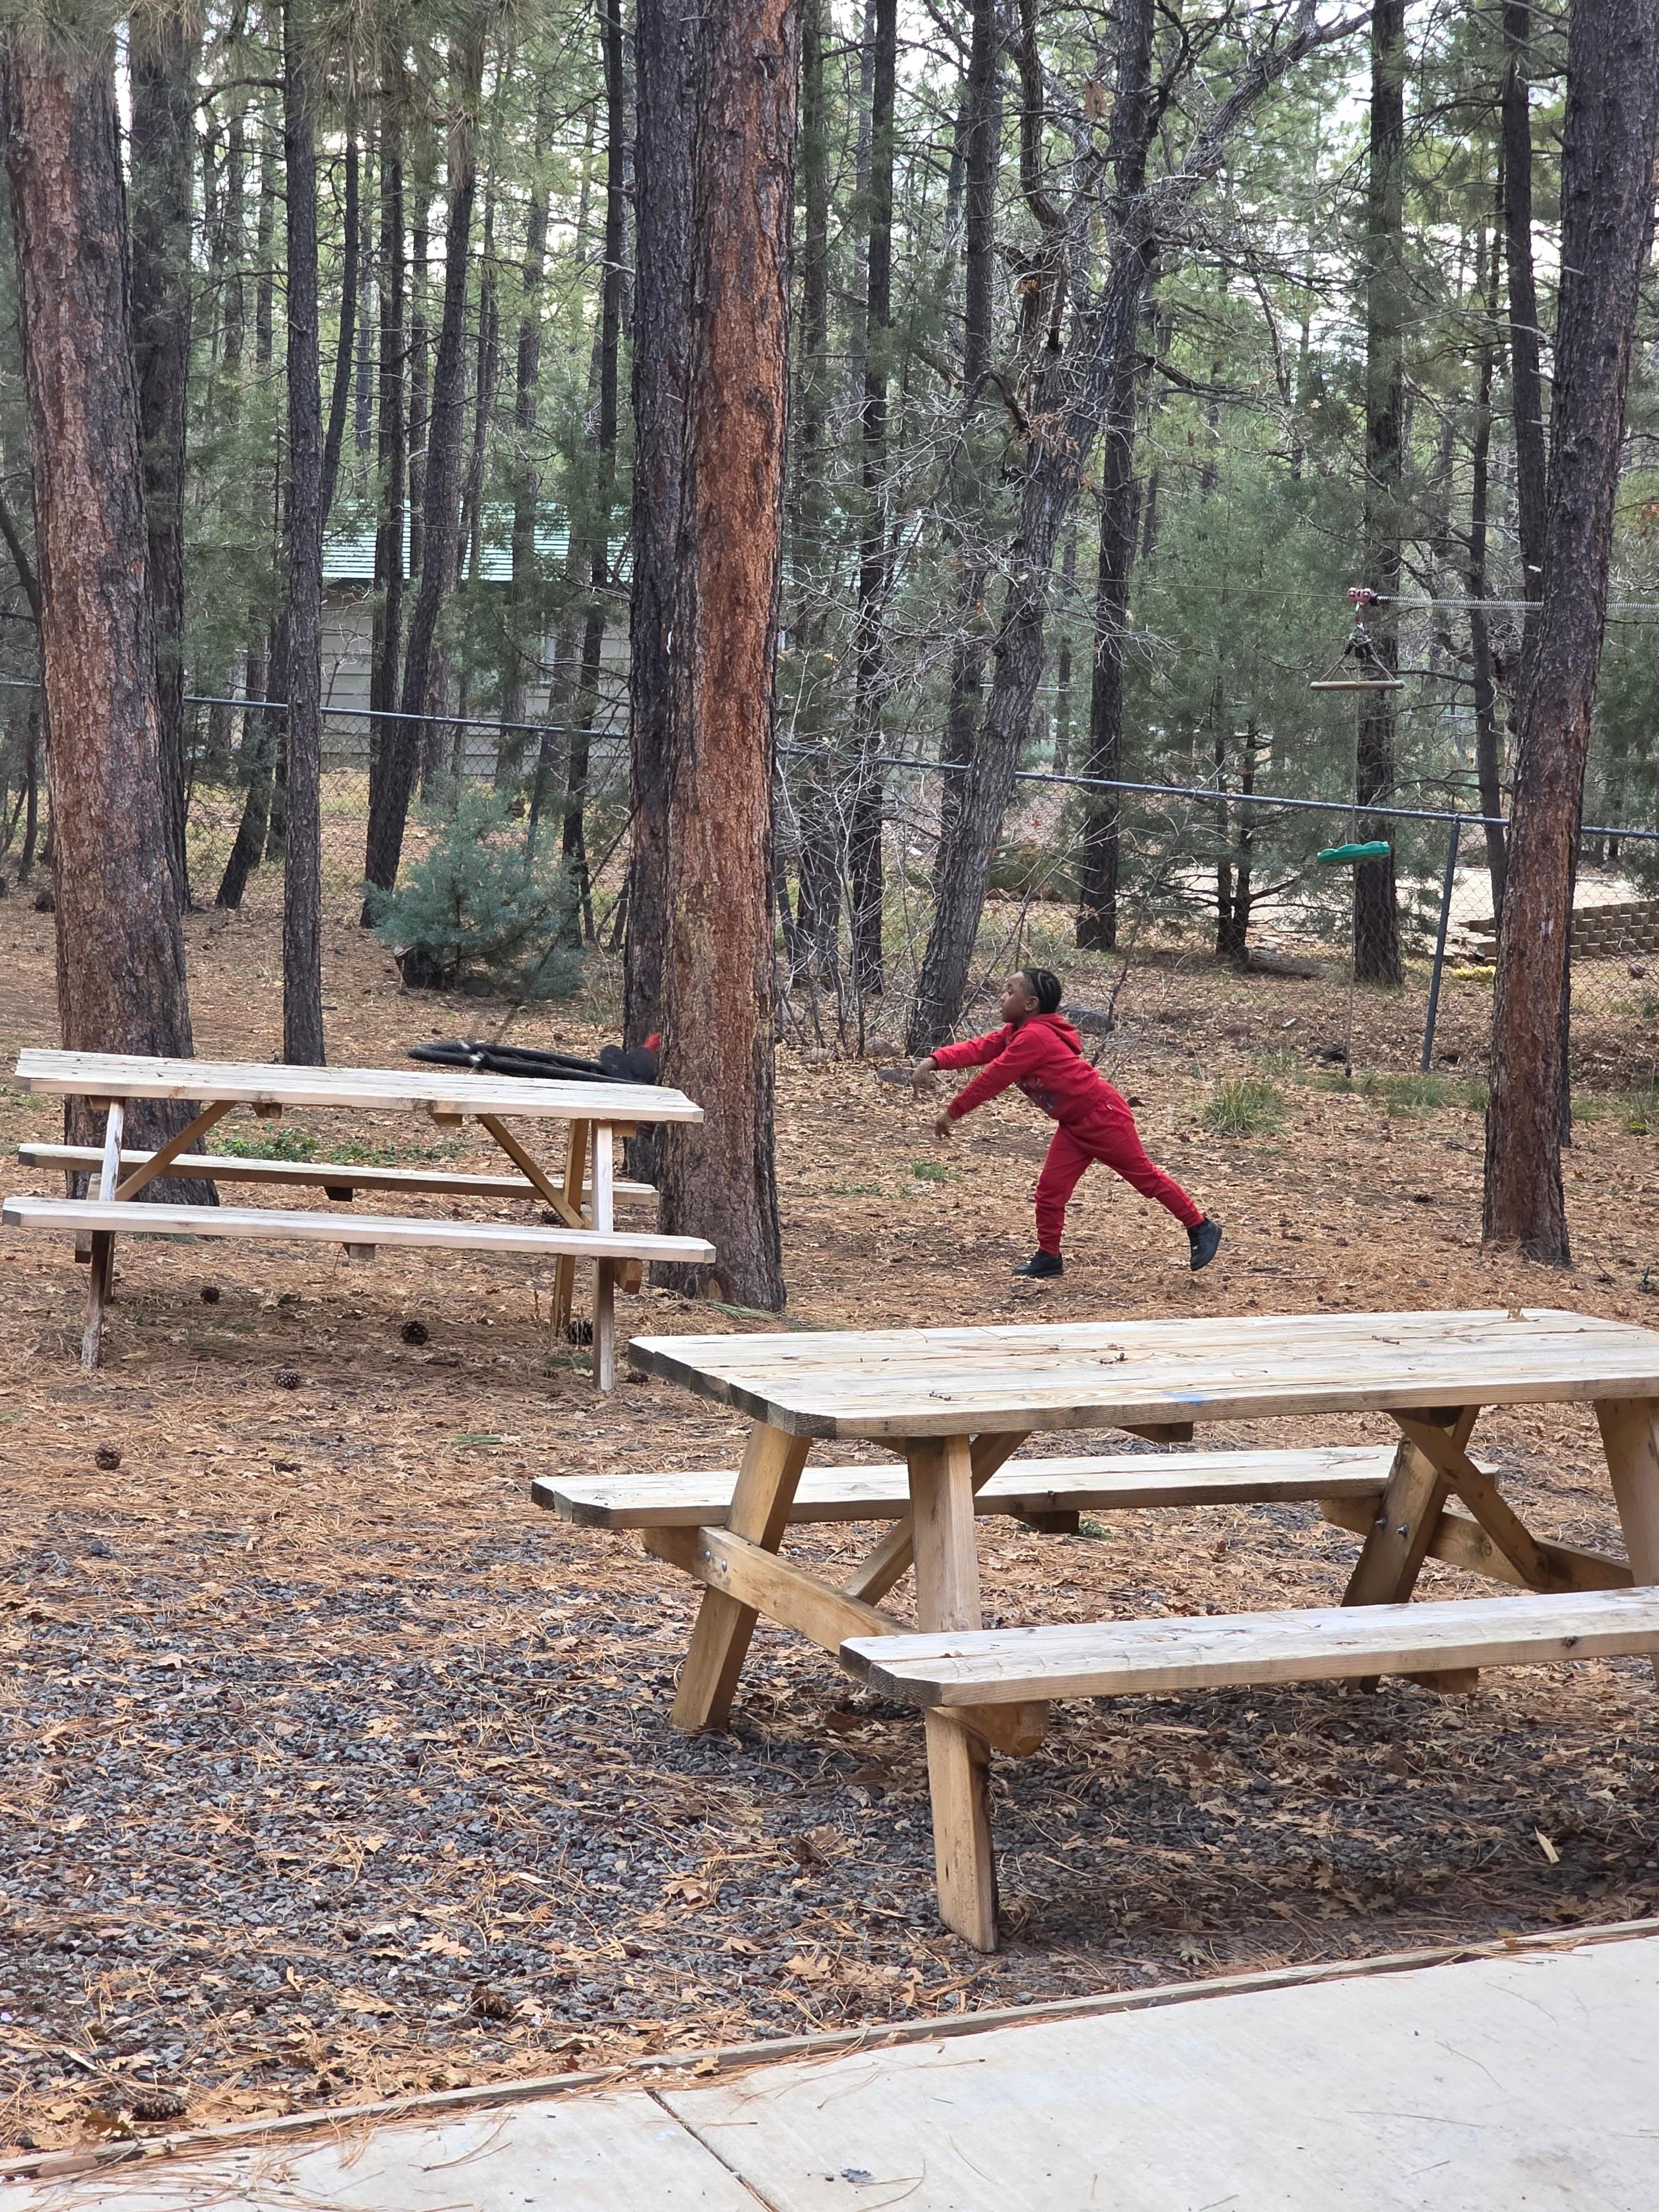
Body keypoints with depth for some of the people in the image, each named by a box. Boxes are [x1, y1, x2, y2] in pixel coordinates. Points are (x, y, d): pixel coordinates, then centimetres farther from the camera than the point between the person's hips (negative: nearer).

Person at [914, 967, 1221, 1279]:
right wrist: (934, 1061, -17)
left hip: (1103, 1114, -10)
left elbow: (993, 1078, -23)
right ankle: (1048, 1256, 9)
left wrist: (953, 1112, -17)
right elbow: (978, 1050, -2)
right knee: (1050, 1188, 2)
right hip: (1075, 1124, 10)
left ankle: (1201, 1228, 11)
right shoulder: (1014, 1034, 9)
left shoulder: (1034, 1037, -23)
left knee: (1144, 1176, 0)